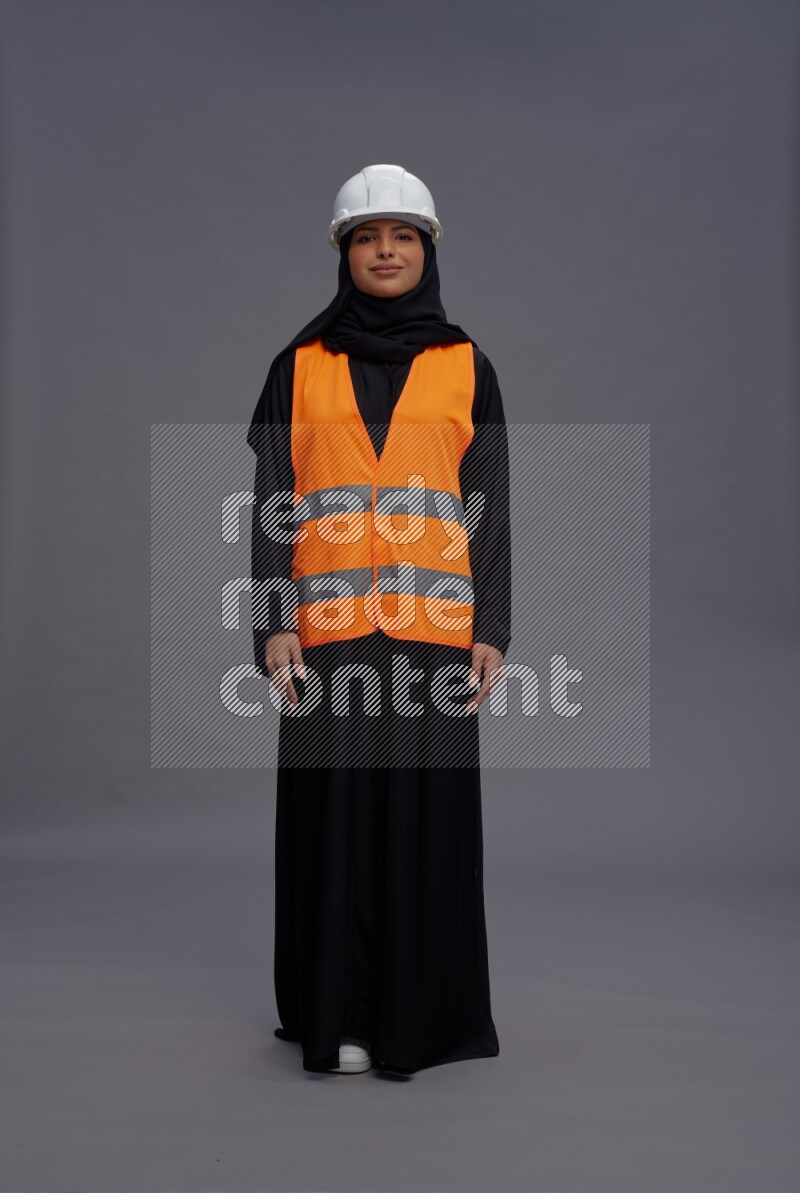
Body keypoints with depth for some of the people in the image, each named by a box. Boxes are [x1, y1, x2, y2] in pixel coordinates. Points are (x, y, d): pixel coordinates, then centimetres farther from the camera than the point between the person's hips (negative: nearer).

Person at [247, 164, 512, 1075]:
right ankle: (337, 1016, 16)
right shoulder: (300, 366, 9)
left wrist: (492, 632, -3)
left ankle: (420, 1009, 18)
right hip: (328, 631, 0)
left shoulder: (466, 368, 10)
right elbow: (272, 503, 4)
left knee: (427, 811, 3)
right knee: (332, 813, 2)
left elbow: (491, 508, 6)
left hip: (434, 627, 0)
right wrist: (272, 624, -7)